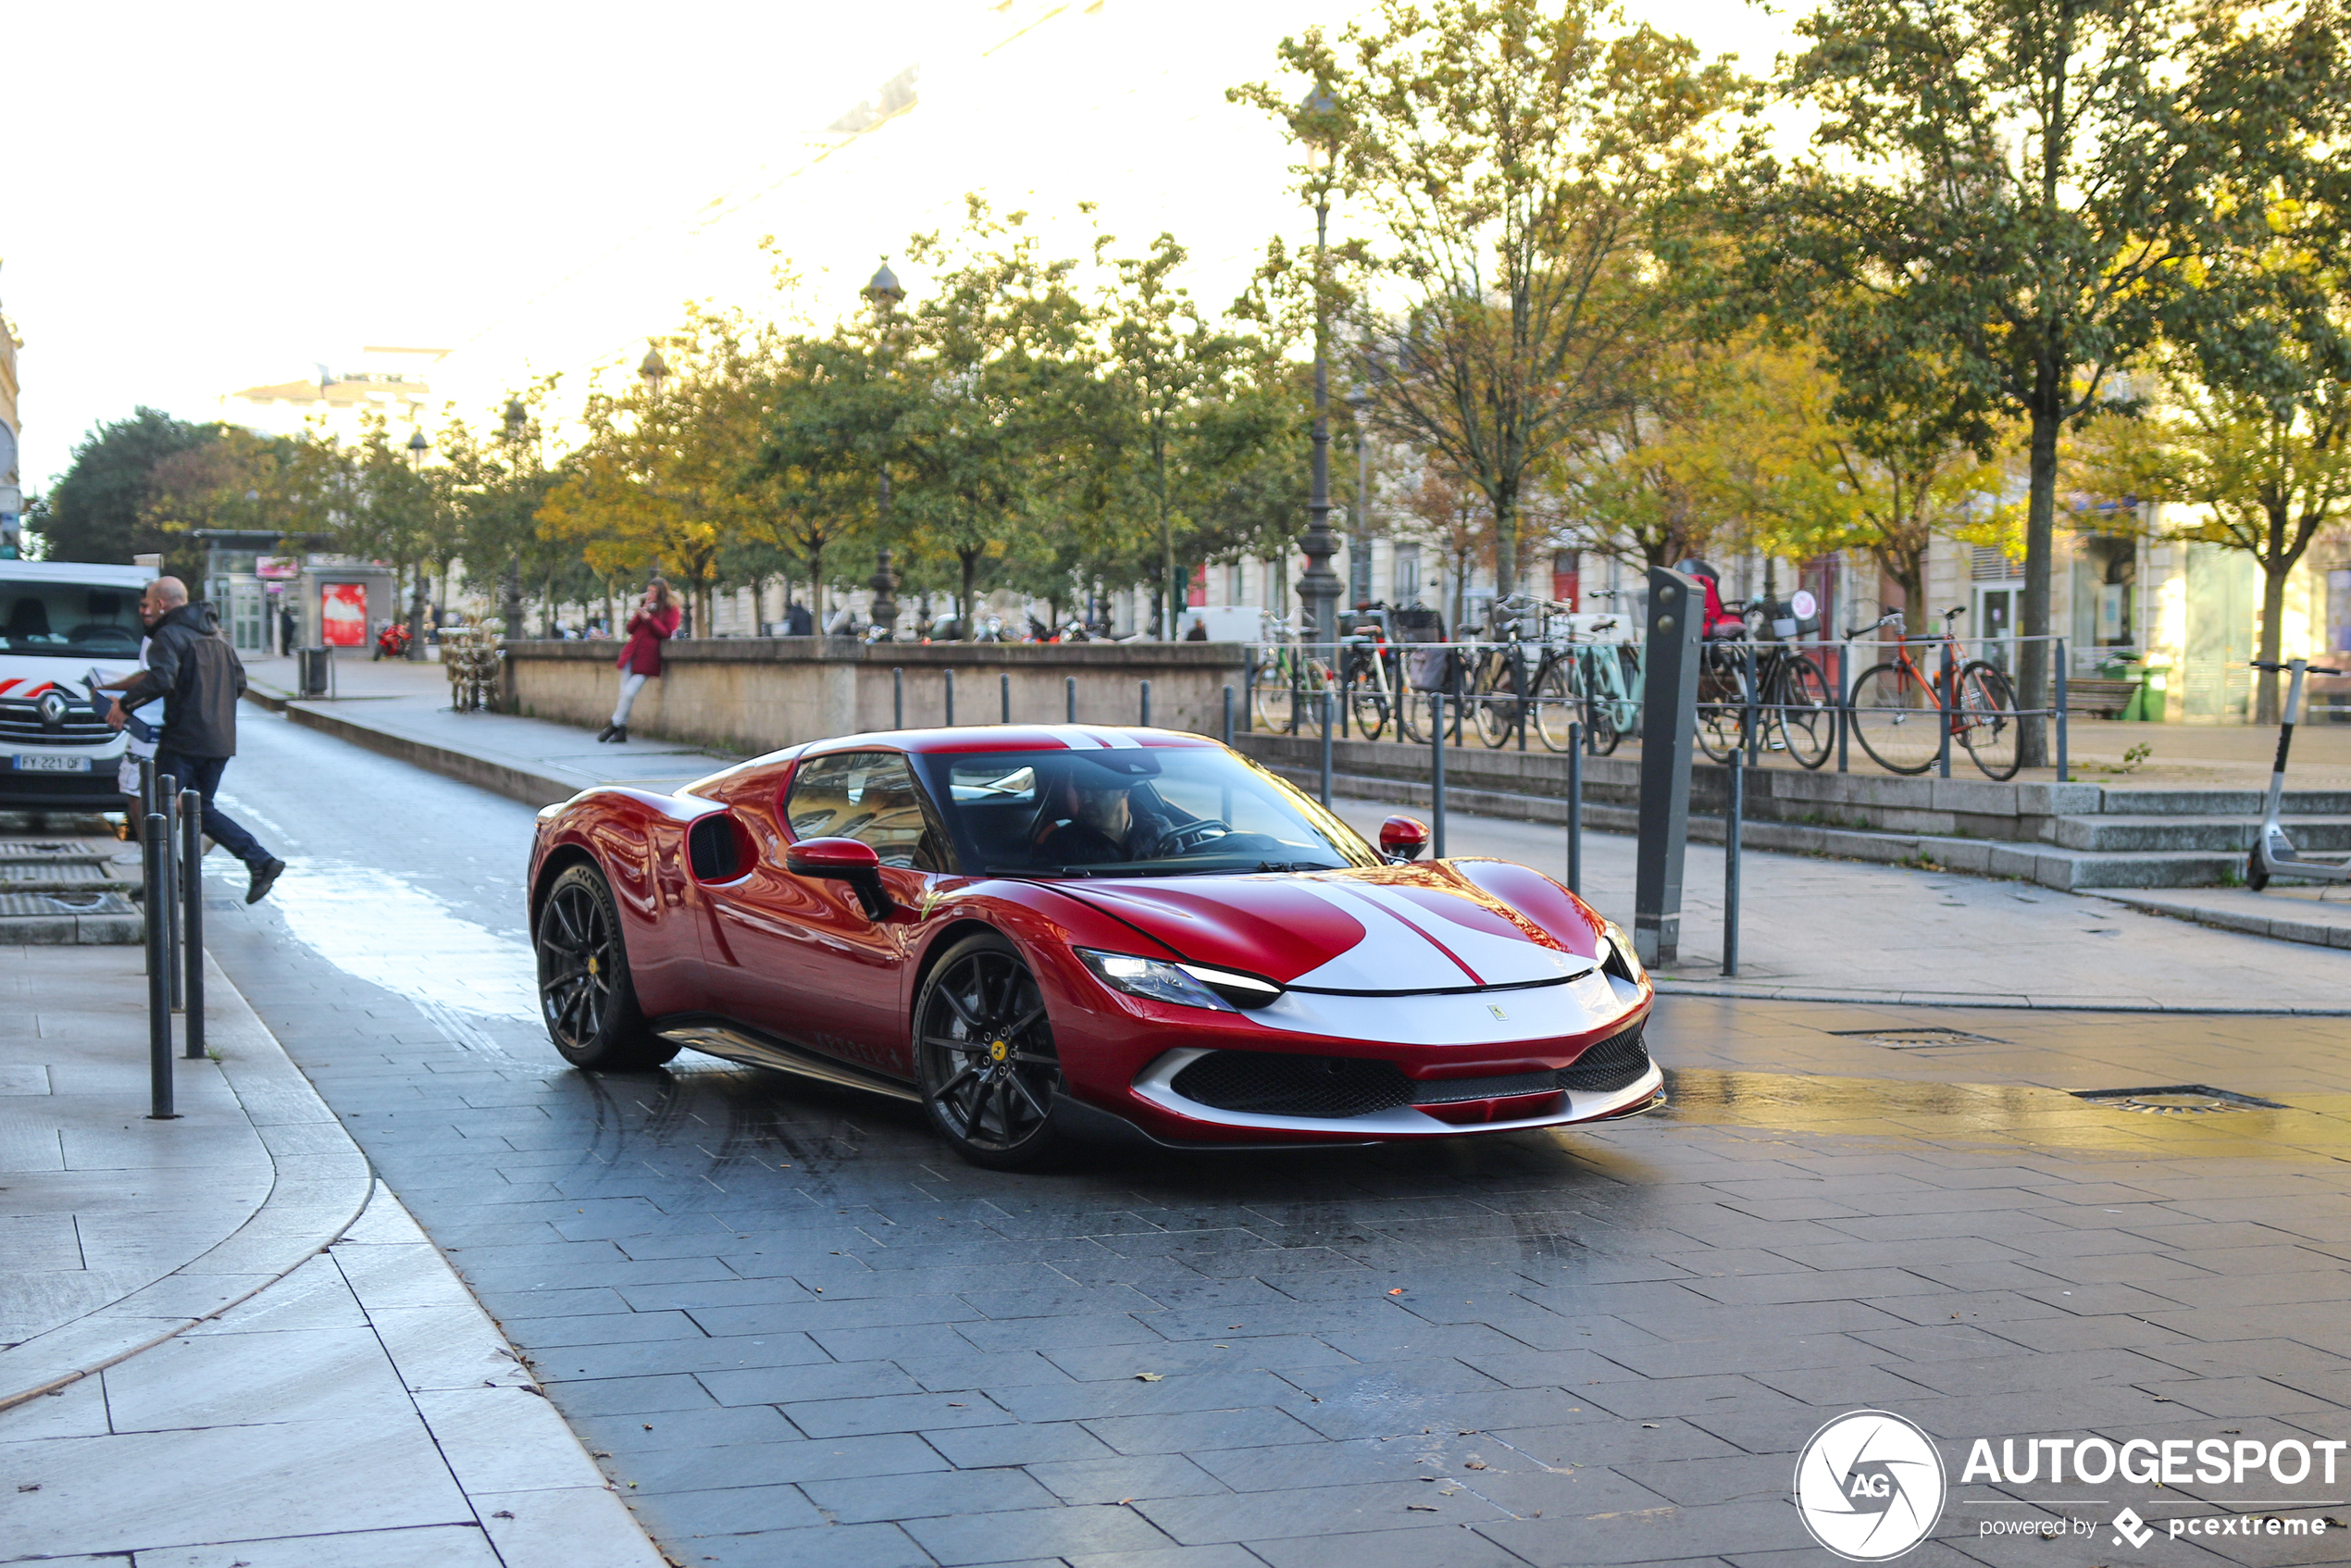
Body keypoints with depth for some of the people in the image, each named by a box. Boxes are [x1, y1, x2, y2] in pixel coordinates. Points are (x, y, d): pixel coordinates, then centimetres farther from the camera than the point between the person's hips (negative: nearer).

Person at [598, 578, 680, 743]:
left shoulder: (670, 609, 0)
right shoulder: (644, 605, 17)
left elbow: (667, 633, -8)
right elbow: (631, 629, 14)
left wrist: (649, 618, -15)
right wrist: (639, 615, -3)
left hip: (647, 655, -6)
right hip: (632, 652, 6)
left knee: (629, 693, -13)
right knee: (624, 693, 2)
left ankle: (614, 726, 0)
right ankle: (621, 732, 7)